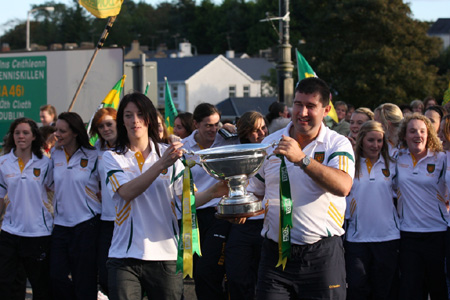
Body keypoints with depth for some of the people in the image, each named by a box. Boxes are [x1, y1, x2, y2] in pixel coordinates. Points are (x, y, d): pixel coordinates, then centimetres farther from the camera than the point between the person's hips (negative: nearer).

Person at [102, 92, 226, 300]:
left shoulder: (167, 153, 10)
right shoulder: (112, 158, 6)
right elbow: (127, 192, -13)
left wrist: (212, 193, -19)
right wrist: (161, 164, -21)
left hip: (165, 253, 1)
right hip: (125, 257, -1)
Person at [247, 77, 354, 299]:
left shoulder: (338, 144, -2)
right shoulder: (270, 143, 10)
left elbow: (343, 187, -22)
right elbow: (255, 191, 20)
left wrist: (302, 159, -29)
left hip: (322, 255, -3)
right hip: (275, 254, 3)